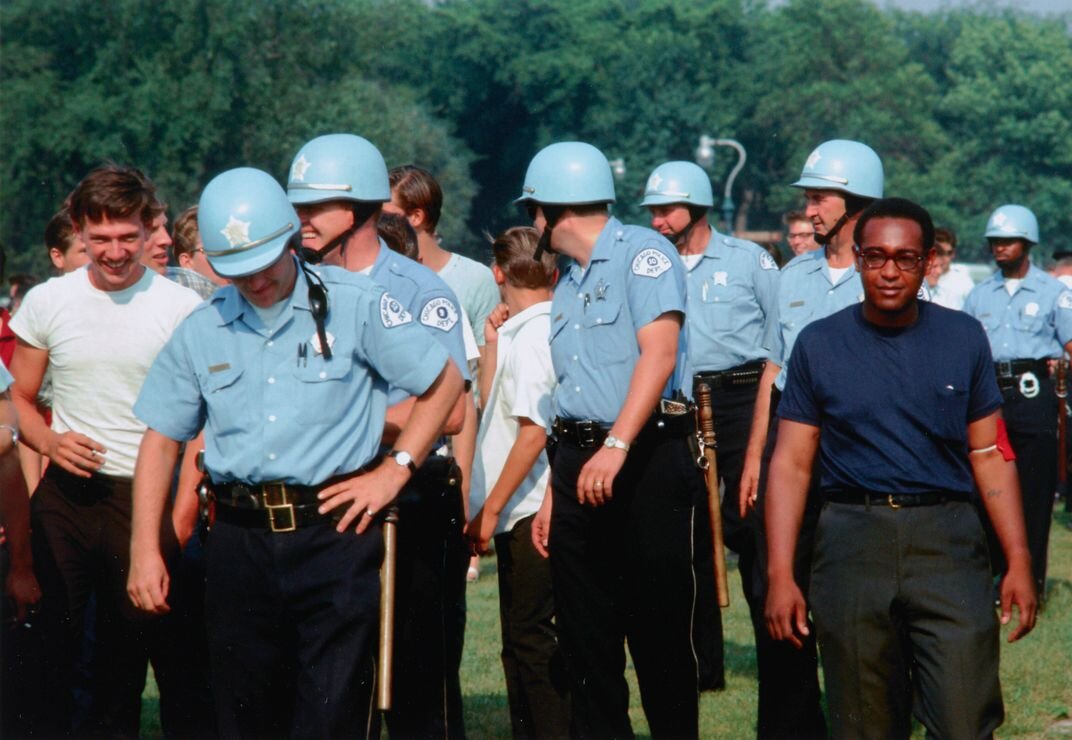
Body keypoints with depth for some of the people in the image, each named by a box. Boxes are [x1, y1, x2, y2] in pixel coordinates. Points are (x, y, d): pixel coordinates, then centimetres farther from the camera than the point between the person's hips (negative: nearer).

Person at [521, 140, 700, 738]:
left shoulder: (644, 252, -5)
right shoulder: (569, 287, 20)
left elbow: (658, 354, -18)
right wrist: (553, 492, 13)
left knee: (658, 628, -4)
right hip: (580, 463, 8)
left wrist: (616, 447, -27)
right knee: (585, 632, 8)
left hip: (645, 458, -8)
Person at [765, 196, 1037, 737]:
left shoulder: (963, 338, 7)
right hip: (852, 543, 0)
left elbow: (990, 455, 8)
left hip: (948, 543, 0)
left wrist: (1019, 561, 0)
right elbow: (791, 464, 4)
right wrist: (780, 575, -4)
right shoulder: (819, 344, 5)